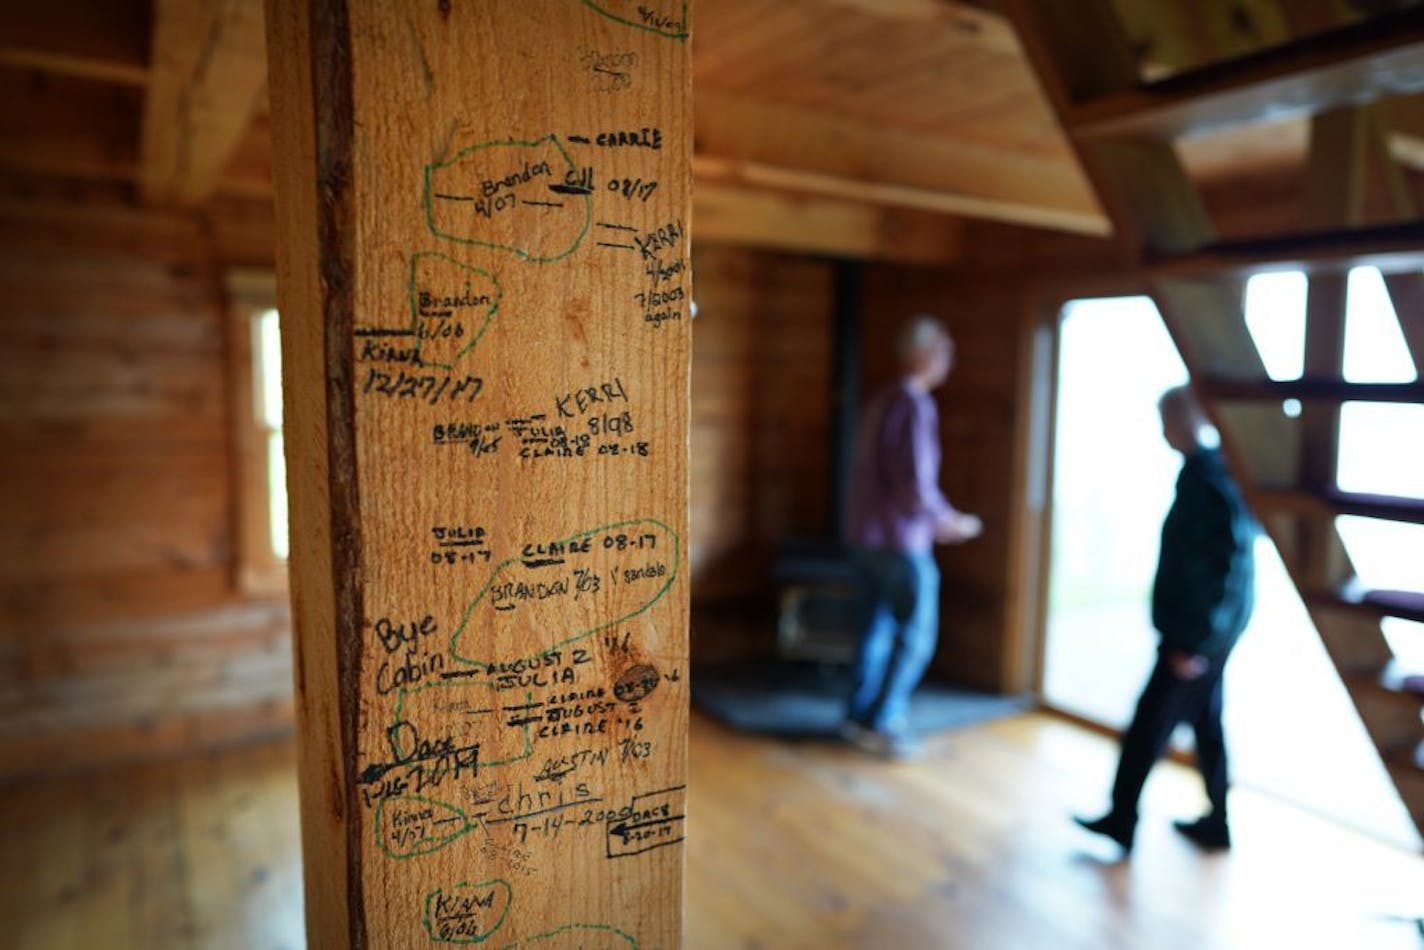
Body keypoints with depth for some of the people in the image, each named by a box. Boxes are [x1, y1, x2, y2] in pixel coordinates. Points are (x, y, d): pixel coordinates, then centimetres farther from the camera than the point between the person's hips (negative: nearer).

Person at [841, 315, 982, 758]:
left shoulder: (883, 401, 11)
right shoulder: (916, 406, -18)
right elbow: (916, 485, -23)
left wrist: (939, 517, 20)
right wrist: (950, 522, -6)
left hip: (870, 535, 9)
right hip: (901, 540, -9)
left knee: (882, 625, 17)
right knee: (917, 634, 2)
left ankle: (860, 714, 25)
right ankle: (881, 723, 8)